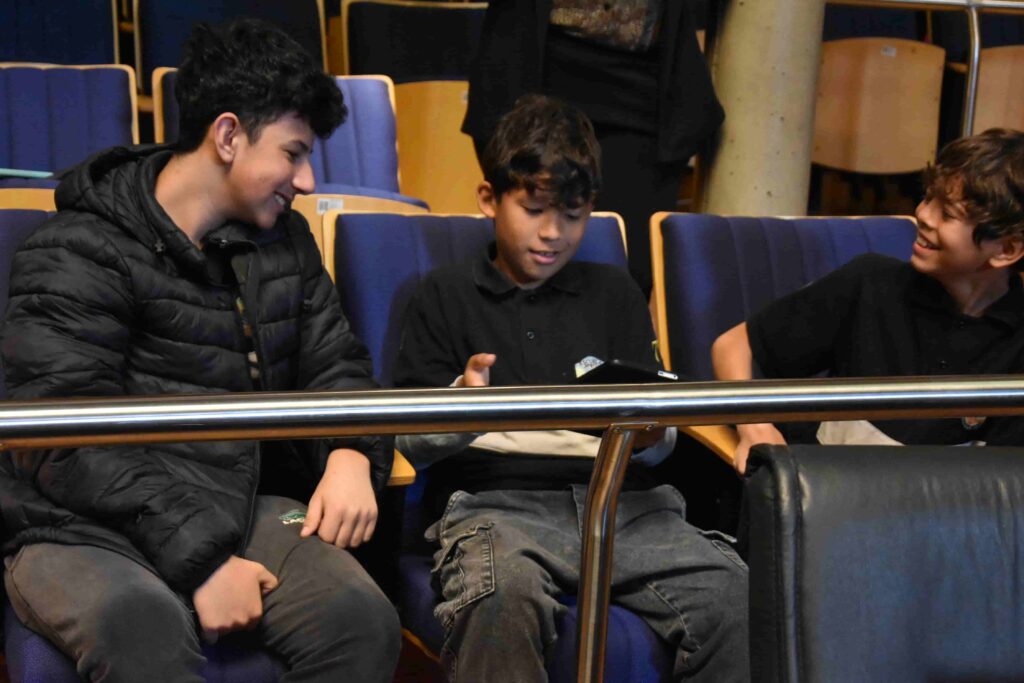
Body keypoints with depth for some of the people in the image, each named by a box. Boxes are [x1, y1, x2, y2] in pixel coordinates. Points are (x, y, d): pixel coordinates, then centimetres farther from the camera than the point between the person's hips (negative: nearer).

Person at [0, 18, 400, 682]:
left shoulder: (283, 240, 13)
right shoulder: (79, 254, -9)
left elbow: (335, 363, 20)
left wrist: (352, 454, -4)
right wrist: (199, 559, -23)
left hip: (240, 509, 6)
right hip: (82, 530, -6)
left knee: (363, 623, -23)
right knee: (143, 626, -40)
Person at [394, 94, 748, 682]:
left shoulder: (615, 293, 25)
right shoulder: (446, 296, 17)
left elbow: (661, 439, 20)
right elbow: (413, 441, 11)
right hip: (497, 501, -2)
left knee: (730, 591, -26)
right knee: (503, 596, -38)